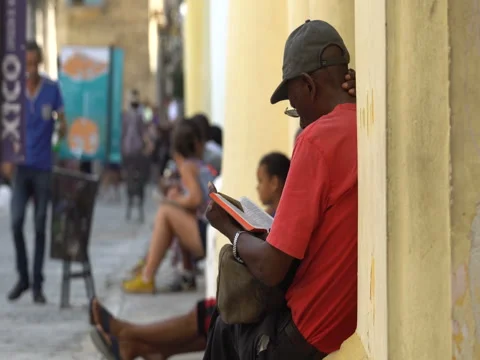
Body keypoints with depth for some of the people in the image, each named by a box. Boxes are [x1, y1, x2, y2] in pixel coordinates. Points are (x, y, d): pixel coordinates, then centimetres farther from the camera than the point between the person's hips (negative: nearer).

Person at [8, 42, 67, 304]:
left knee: (40, 226, 2)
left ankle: (37, 284, 9)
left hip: (43, 166, 0)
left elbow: (62, 121, 7)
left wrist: (61, 127, -15)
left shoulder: (52, 89, -1)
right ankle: (22, 277, 8)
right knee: (16, 221, -9)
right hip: (20, 165, 0)